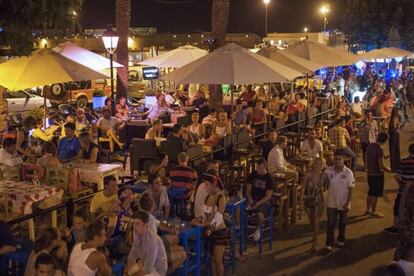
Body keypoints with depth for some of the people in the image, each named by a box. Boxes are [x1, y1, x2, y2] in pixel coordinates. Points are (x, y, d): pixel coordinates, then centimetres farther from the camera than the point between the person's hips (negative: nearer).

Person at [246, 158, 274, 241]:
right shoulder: (253, 175, 4)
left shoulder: (269, 178, -8)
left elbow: (268, 196, -9)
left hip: (264, 200, -4)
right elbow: (248, 189, 9)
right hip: (253, 199, 4)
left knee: (259, 213, -35)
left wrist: (258, 203, -21)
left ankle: (258, 229, -7)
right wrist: (250, 198, -11)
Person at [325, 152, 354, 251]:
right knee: (331, 223, -1)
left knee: (342, 222, 18)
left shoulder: (348, 173, -12)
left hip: (343, 203, -1)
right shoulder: (329, 170, -7)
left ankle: (341, 239, 37)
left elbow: (350, 189, -10)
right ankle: (329, 244, 4)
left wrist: (348, 203, -12)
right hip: (332, 202, 1)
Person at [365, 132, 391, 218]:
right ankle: (373, 212, 15)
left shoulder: (370, 146, 0)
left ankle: (368, 209, 30)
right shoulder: (379, 149, -23)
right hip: (377, 174, -8)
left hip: (369, 173, 8)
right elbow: (381, 166, -22)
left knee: (371, 192, 20)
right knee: (375, 194, 5)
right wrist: (389, 170, -6)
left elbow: (366, 159, 12)